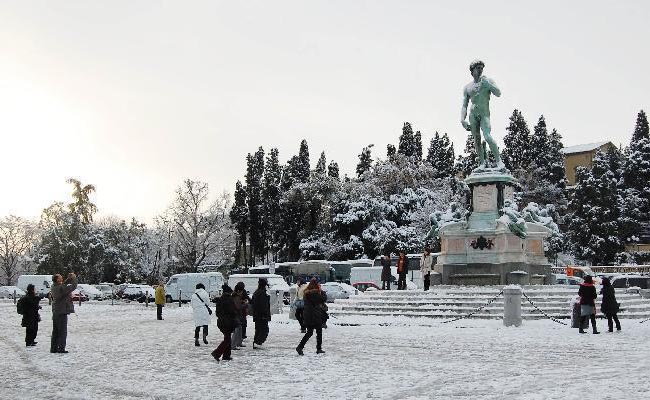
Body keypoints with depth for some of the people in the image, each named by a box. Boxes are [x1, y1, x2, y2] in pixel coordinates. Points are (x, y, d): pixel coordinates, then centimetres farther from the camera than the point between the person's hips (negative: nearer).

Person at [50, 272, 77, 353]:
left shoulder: (54, 287, 5)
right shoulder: (61, 288, -20)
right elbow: (73, 286, -16)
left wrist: (69, 279, 10)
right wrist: (74, 278, -1)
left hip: (55, 312, 8)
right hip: (62, 312, -8)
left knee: (55, 331, 15)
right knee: (62, 331, -1)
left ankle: (53, 348, 19)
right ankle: (61, 348, 0)